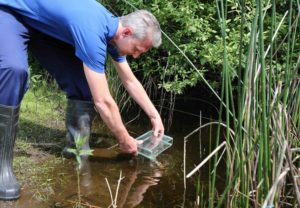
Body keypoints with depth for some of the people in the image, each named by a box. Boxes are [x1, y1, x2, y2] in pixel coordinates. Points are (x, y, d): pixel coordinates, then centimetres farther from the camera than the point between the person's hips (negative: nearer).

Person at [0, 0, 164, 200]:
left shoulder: (113, 30, -7)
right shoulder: (92, 31, -36)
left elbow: (131, 81, 8)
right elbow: (102, 101, -33)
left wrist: (155, 116, 7)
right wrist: (125, 140, -20)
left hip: (42, 24, 9)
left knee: (82, 80, -3)